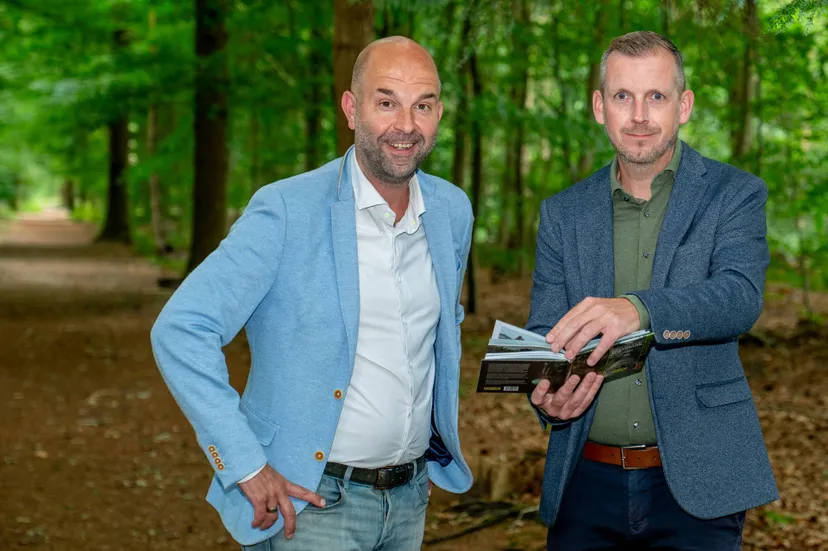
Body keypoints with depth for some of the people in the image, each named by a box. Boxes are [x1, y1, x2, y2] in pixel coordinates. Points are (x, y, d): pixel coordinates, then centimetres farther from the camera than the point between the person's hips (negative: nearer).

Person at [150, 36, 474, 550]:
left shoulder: (453, 210, 3)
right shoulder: (288, 210, -15)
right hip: (309, 502, -5)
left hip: (410, 498, 5)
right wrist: (245, 466, -20)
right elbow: (180, 330, -19)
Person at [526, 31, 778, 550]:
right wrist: (548, 394, -18)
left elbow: (740, 297, -18)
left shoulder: (735, 195, -1)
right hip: (586, 481, 3)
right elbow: (543, 332, 6)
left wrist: (637, 309, -36)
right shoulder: (563, 213, 8)